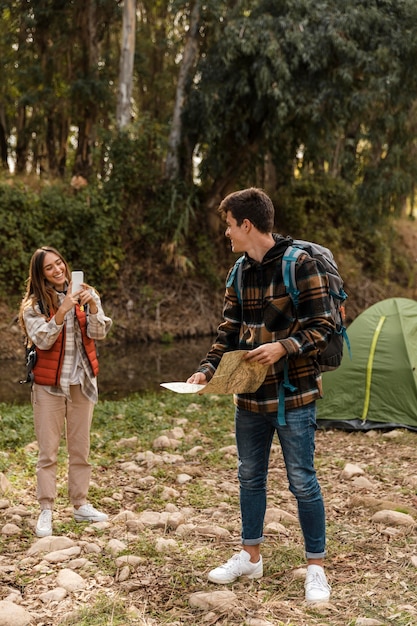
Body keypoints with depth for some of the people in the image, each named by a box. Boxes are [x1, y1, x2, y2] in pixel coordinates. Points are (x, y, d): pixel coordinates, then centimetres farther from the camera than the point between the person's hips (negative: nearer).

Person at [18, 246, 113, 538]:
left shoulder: (87, 295, 3)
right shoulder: (34, 305, -4)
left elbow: (99, 333, -6)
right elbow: (43, 340, -15)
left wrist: (92, 305, -23)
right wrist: (63, 310, -26)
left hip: (82, 382, 3)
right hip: (49, 384, -3)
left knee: (81, 448, 10)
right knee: (48, 451, 0)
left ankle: (81, 505, 20)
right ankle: (46, 511, 5)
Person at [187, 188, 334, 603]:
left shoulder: (300, 264, -14)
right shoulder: (239, 272, 7)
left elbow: (322, 327, -13)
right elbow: (229, 331, 10)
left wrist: (283, 347, -27)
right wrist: (207, 370, -3)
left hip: (293, 396, -7)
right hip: (249, 396, 7)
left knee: (302, 482, 1)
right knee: (250, 477, 16)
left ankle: (316, 569, 17)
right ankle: (250, 557, 32)